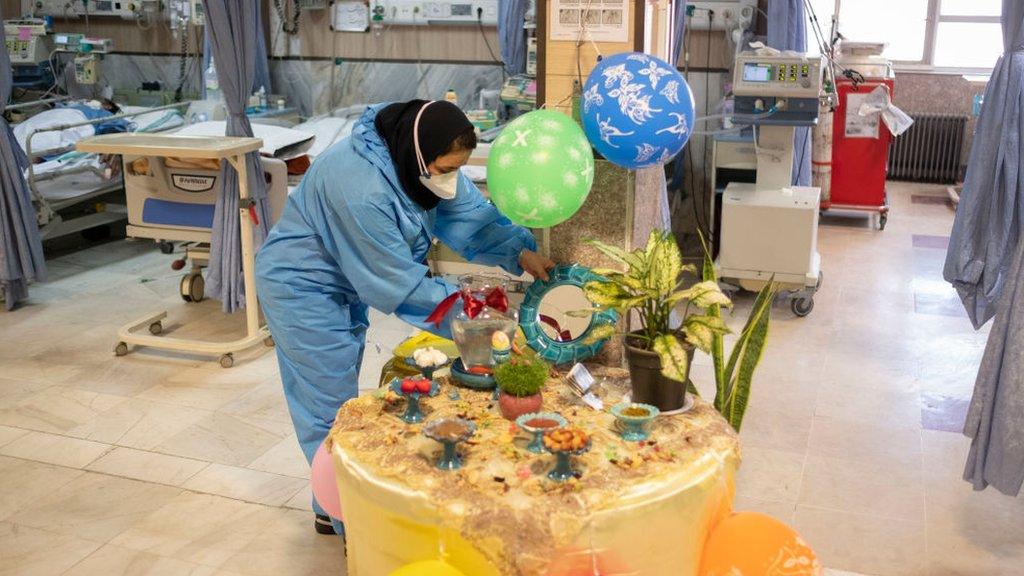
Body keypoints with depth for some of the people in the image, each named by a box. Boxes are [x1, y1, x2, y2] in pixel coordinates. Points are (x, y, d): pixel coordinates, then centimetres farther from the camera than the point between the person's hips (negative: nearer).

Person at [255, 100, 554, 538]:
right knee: (332, 406, -1)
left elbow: (470, 211, -7)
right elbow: (398, 281, -31)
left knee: (339, 395, 19)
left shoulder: (420, 159, -13)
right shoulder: (361, 189, -38)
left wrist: (520, 252, -20)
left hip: (346, 281, 9)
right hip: (303, 289, -9)